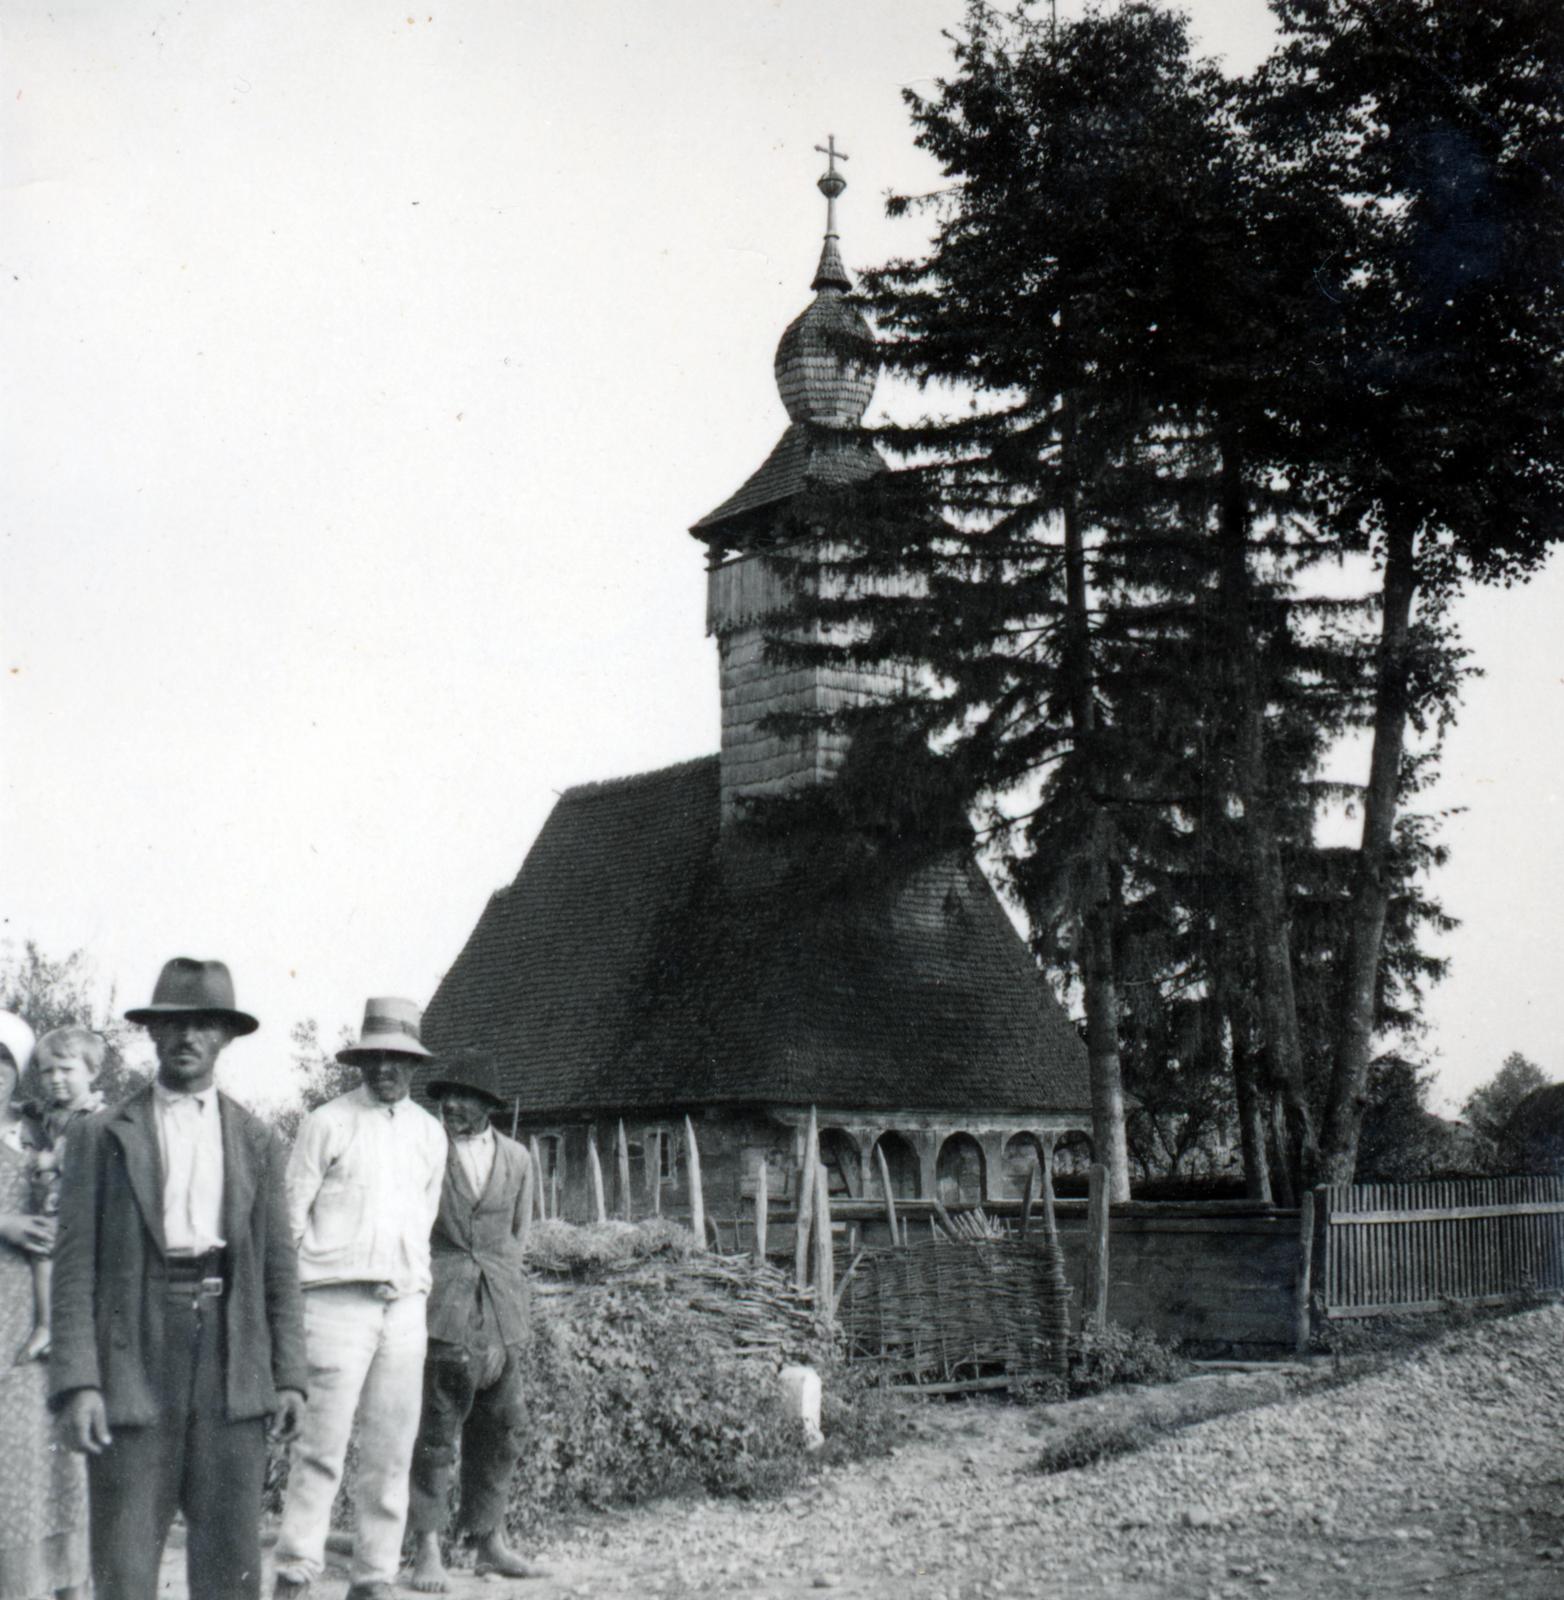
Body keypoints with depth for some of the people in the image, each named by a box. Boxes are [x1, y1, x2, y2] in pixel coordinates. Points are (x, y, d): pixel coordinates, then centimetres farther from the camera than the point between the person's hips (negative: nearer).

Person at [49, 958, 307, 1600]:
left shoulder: (258, 1142, 13)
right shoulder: (101, 1136, 7)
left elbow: (279, 1268, 12)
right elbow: (75, 1266, 1)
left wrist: (289, 1377, 3)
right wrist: (77, 1381, -9)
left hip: (233, 1362, 2)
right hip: (134, 1360, -2)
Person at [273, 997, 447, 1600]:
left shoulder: (429, 1132, 13)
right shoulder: (326, 1123, -1)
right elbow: (291, 1216, 0)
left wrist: (415, 1284, 15)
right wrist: (292, 1298, -2)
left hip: (404, 1307, 5)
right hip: (337, 1302, -4)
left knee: (391, 1454, 5)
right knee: (322, 1448, -8)